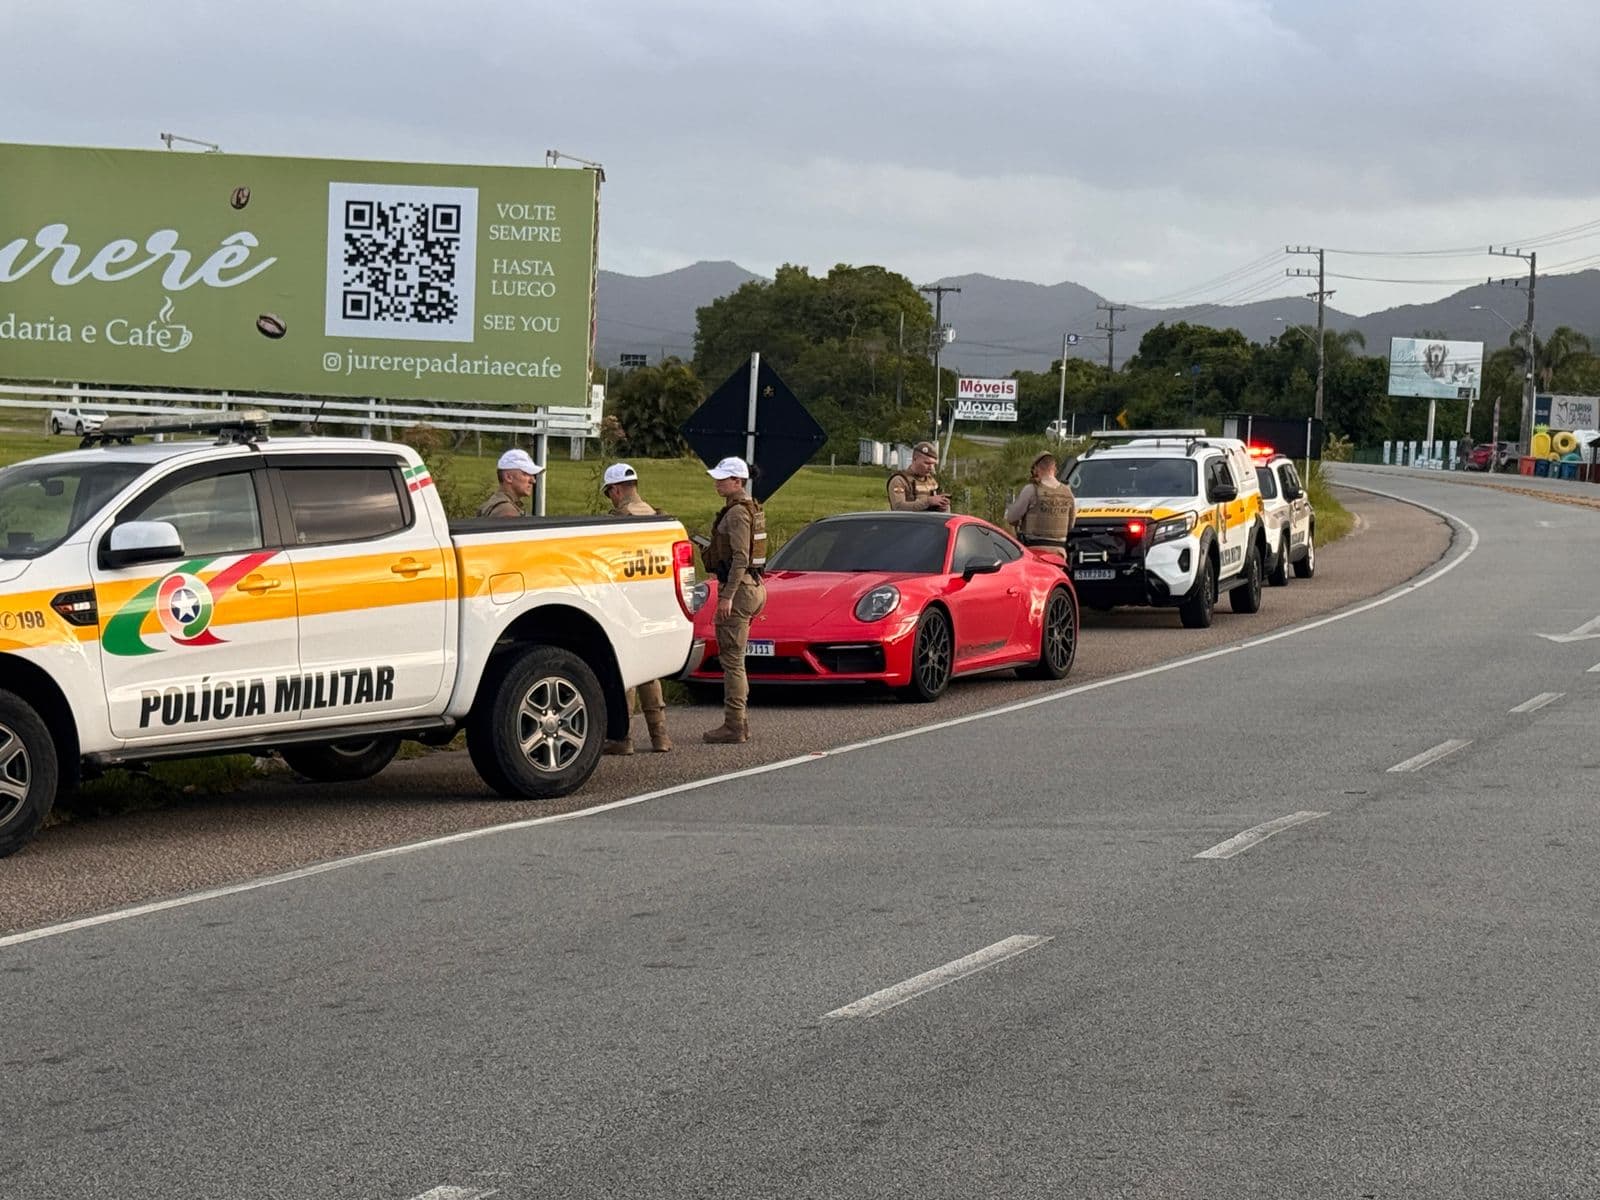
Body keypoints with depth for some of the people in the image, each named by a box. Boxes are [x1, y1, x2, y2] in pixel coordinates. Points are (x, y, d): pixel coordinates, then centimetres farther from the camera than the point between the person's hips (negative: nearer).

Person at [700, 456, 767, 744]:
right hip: (753, 586, 11)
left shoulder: (737, 513, -15)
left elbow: (741, 558, -22)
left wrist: (727, 596, -23)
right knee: (733, 659, 15)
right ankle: (738, 722, 18)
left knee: (731, 658, -8)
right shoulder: (751, 508, 16)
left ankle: (733, 726, -8)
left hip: (739, 589, -11)